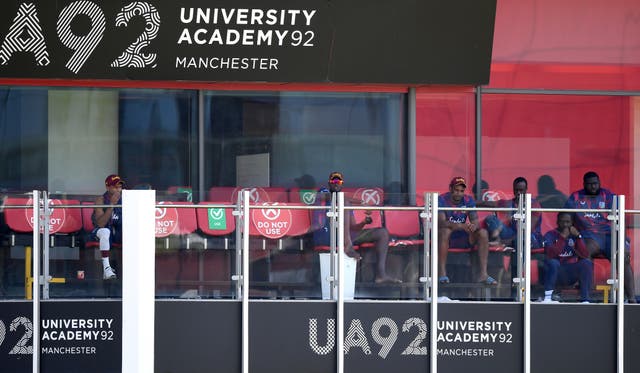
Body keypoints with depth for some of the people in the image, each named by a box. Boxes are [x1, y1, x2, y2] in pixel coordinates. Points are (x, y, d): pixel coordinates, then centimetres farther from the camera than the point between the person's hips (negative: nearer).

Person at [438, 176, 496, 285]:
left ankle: (483, 274, -24)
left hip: (462, 237, 4)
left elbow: (475, 221, -7)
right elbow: (441, 222, -27)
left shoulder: (468, 201, 2)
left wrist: (474, 226, -34)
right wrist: (461, 226, -42)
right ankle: (442, 273, -36)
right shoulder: (441, 200, -13)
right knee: (445, 231, -38)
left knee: (483, 233, -18)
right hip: (446, 238, -4)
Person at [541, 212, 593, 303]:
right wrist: (562, 237, -25)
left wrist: (578, 237, -19)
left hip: (572, 274, 3)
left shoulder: (575, 235, 5)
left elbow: (585, 255, -10)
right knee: (553, 263, -33)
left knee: (587, 263, -21)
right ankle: (547, 298, -31)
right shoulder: (551, 235, -4)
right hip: (556, 273, -3)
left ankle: (585, 299, -24)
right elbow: (550, 255, -22)